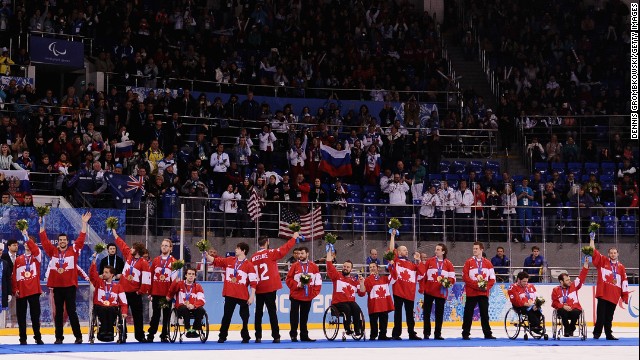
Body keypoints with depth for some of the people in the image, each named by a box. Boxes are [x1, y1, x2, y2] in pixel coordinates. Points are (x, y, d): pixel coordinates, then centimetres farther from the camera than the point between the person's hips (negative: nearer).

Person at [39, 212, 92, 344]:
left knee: (71, 312, 0)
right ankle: (59, 337, 12)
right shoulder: (53, 251, 7)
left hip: (70, 286, -2)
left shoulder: (73, 251, 3)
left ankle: (78, 336, 7)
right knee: (59, 312, 8)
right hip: (56, 286, 2)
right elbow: (44, 240, 4)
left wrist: (84, 224, -9)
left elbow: (81, 239, -3)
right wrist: (42, 225, -3)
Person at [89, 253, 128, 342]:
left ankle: (110, 333, -36)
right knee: (102, 311, -35)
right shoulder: (99, 282, 14)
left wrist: (124, 312, -10)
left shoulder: (117, 286, 11)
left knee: (111, 311, -36)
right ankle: (102, 332, -38)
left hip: (112, 307, 0)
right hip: (99, 306, 0)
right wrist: (93, 261, -14)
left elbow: (123, 301, 6)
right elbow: (92, 274, -4)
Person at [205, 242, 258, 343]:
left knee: (245, 316, 3)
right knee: (227, 316, 8)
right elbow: (215, 261, 8)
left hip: (243, 296, -3)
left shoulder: (249, 265, -5)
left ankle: (245, 337, 15)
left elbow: (253, 282, -6)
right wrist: (206, 254, -6)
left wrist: (252, 296, -10)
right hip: (229, 294, 3)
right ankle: (222, 336, 14)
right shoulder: (229, 261, 8)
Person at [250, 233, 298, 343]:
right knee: (272, 312, -3)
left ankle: (258, 336, 11)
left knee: (259, 312, 11)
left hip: (259, 289, 4)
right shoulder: (270, 253, -8)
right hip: (270, 288, -4)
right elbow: (284, 249, -10)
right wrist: (294, 238, 0)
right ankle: (276, 336, -5)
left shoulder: (253, 258, 5)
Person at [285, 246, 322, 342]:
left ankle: (304, 335, 18)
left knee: (304, 316, 11)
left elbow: (318, 280, 5)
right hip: (295, 296, -2)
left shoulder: (314, 266, 2)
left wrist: (314, 292, -2)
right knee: (294, 316, -2)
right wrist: (297, 285, -14)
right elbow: (289, 279, -1)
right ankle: (293, 335, 5)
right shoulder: (295, 266, -1)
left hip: (308, 297, 2)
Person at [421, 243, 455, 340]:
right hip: (429, 291, 0)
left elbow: (452, 278, 3)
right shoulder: (429, 262, 3)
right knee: (427, 312, 3)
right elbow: (423, 275, 2)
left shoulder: (448, 264, 3)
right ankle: (427, 333, 11)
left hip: (441, 292, 0)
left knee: (439, 314, 5)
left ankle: (438, 333, 12)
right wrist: (422, 287, -6)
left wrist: (447, 281, -17)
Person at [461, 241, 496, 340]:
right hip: (471, 292, -2)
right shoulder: (469, 262, -1)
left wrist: (487, 286, -10)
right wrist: (476, 285, -17)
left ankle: (487, 333, 13)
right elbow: (465, 277, -7)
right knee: (468, 313, -2)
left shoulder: (487, 263, 7)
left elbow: (492, 278, 8)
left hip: (484, 293, 2)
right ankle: (465, 334, 3)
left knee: (485, 313, 7)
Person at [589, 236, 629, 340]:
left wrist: (625, 296, 6)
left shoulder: (621, 267, 10)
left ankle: (608, 334, 17)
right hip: (603, 294, -3)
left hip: (614, 296, 3)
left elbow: (624, 282, 9)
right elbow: (593, 251, -3)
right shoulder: (603, 261, 5)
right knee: (601, 315, -6)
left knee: (609, 317, 10)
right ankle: (597, 332, 0)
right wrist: (592, 239, -10)